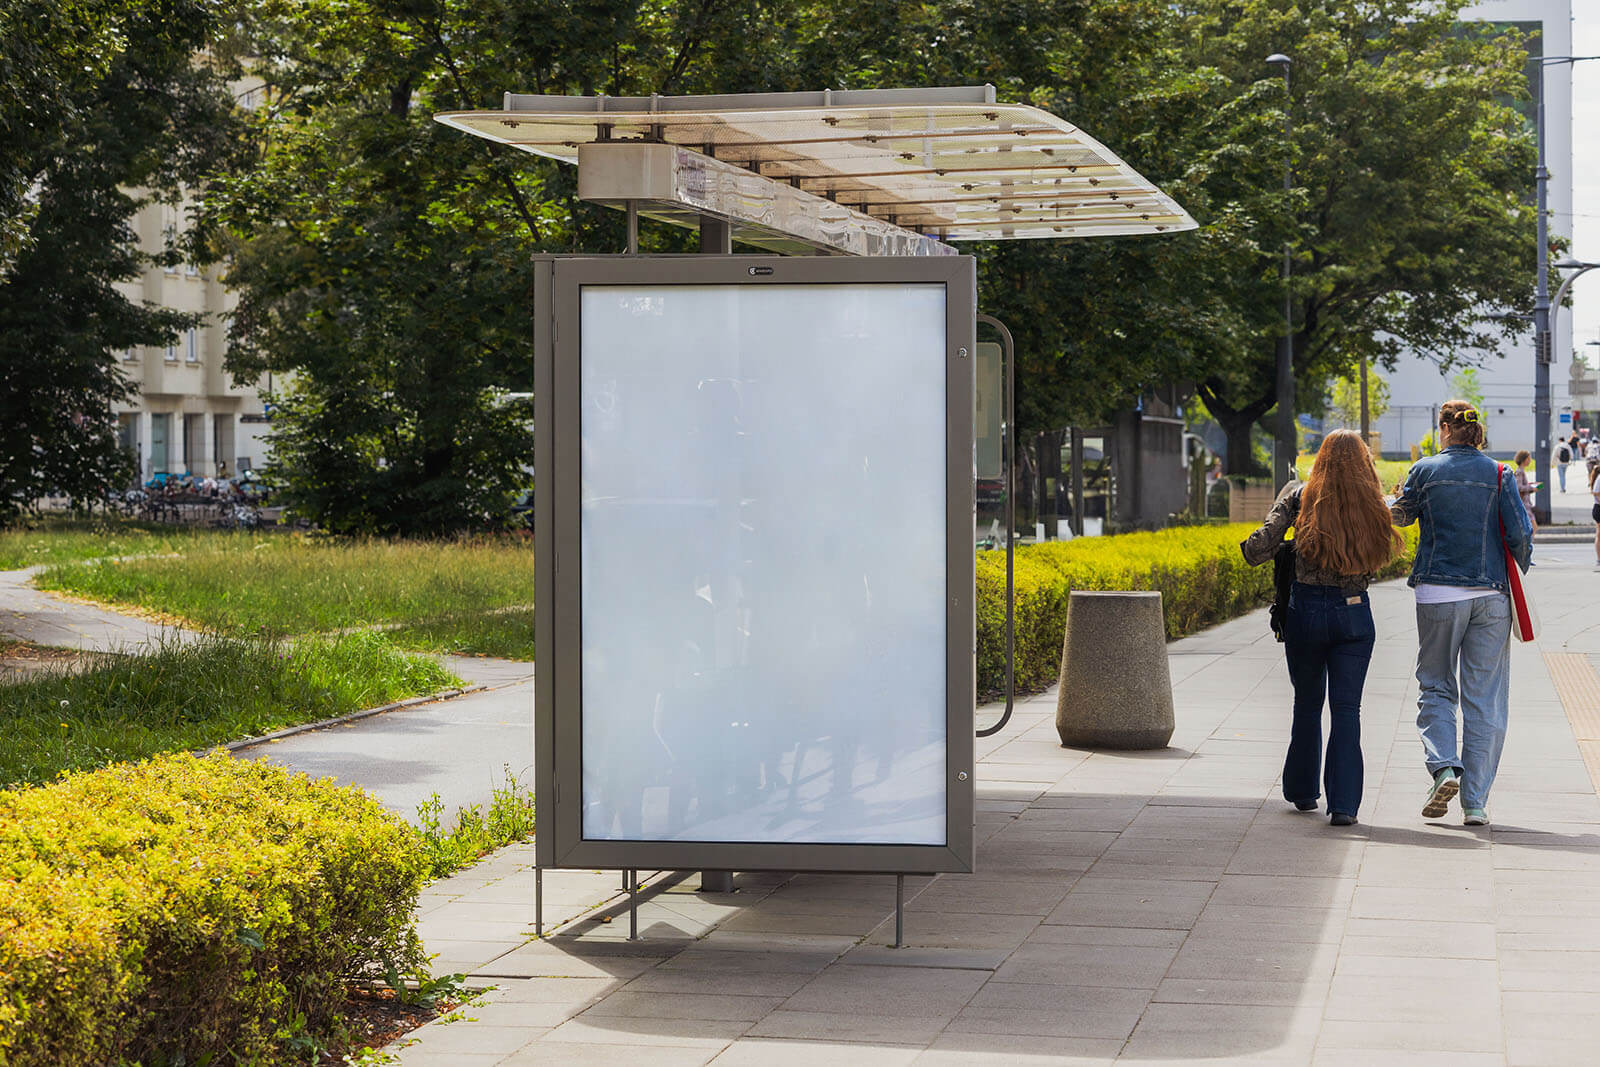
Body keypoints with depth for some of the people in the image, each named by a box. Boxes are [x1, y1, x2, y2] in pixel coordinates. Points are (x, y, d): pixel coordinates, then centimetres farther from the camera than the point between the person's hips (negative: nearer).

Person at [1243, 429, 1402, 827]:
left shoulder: (1299, 496, -5)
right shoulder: (1372, 505, -1)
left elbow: (1258, 548, -12)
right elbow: (1375, 565, 2)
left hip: (1306, 609, 0)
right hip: (1354, 612, 0)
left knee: (1307, 704, 18)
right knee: (1346, 709, 3)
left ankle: (1303, 791, 30)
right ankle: (1343, 804, -5)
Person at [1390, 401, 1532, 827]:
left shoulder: (1425, 471, -1)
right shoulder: (1498, 475, 0)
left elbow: (1401, 514, 15)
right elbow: (1520, 532, -3)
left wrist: (1397, 500, 37)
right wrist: (1521, 569, 16)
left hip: (1438, 594, -1)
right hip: (1490, 596, 1)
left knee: (1435, 687, 13)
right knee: (1484, 699, 5)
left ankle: (1443, 767, -11)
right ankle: (1475, 801, 3)